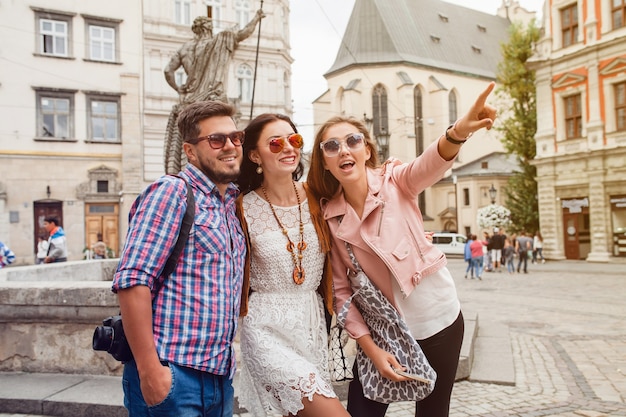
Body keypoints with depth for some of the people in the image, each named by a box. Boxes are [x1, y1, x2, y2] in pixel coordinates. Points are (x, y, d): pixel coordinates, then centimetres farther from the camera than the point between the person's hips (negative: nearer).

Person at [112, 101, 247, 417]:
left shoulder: (231, 207, 12)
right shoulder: (172, 191, -10)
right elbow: (132, 280, -18)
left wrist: (226, 362, 11)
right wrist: (149, 369, -20)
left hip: (221, 377, 7)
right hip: (172, 376, -7)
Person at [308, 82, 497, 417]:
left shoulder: (395, 181, -12)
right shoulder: (328, 216, -6)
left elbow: (431, 164, -35)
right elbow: (341, 288, -3)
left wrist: (459, 131, -56)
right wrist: (369, 346, -9)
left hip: (437, 320, -1)